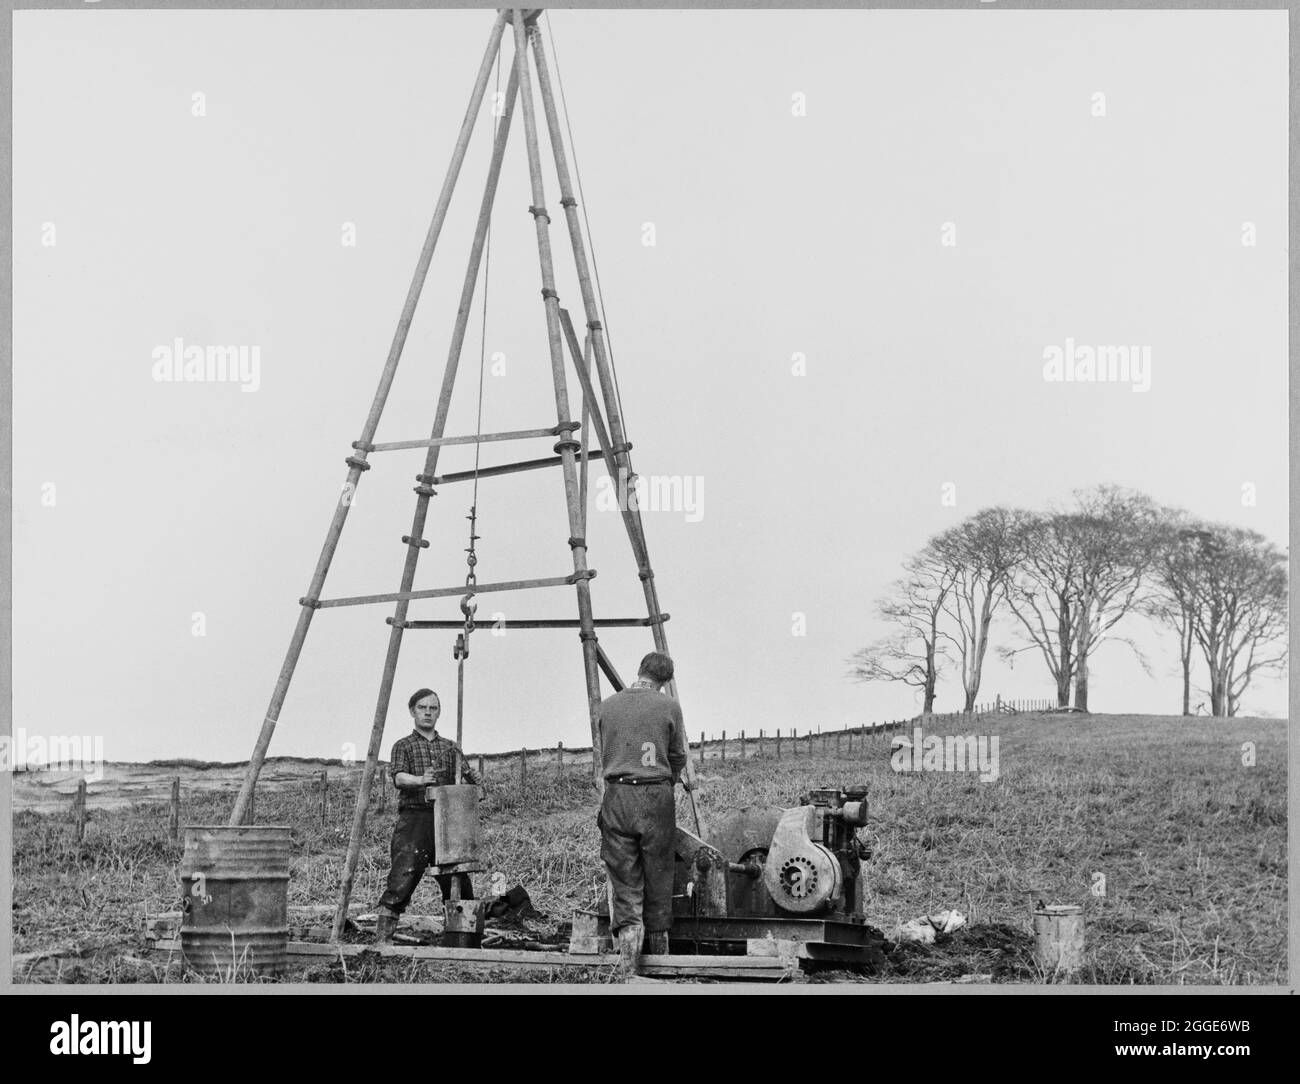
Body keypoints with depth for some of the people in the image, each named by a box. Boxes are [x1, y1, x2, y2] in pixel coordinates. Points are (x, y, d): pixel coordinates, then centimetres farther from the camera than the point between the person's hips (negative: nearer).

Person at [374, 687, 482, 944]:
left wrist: (475, 779, -17)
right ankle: (383, 937, -12)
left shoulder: (450, 748, 19)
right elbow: (398, 778, -8)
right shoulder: (403, 746, 8)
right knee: (402, 879, -13)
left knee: (458, 882, 2)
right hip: (414, 818, -4)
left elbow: (467, 775, 7)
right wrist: (420, 780, -28)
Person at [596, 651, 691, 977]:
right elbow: (677, 758, 8)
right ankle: (660, 960, 25)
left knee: (624, 884, 2)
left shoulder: (606, 706, 6)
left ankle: (628, 970, -9)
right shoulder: (669, 707, -1)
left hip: (616, 798, 1)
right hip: (656, 797, -1)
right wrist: (677, 778, 31)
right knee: (658, 879, 12)